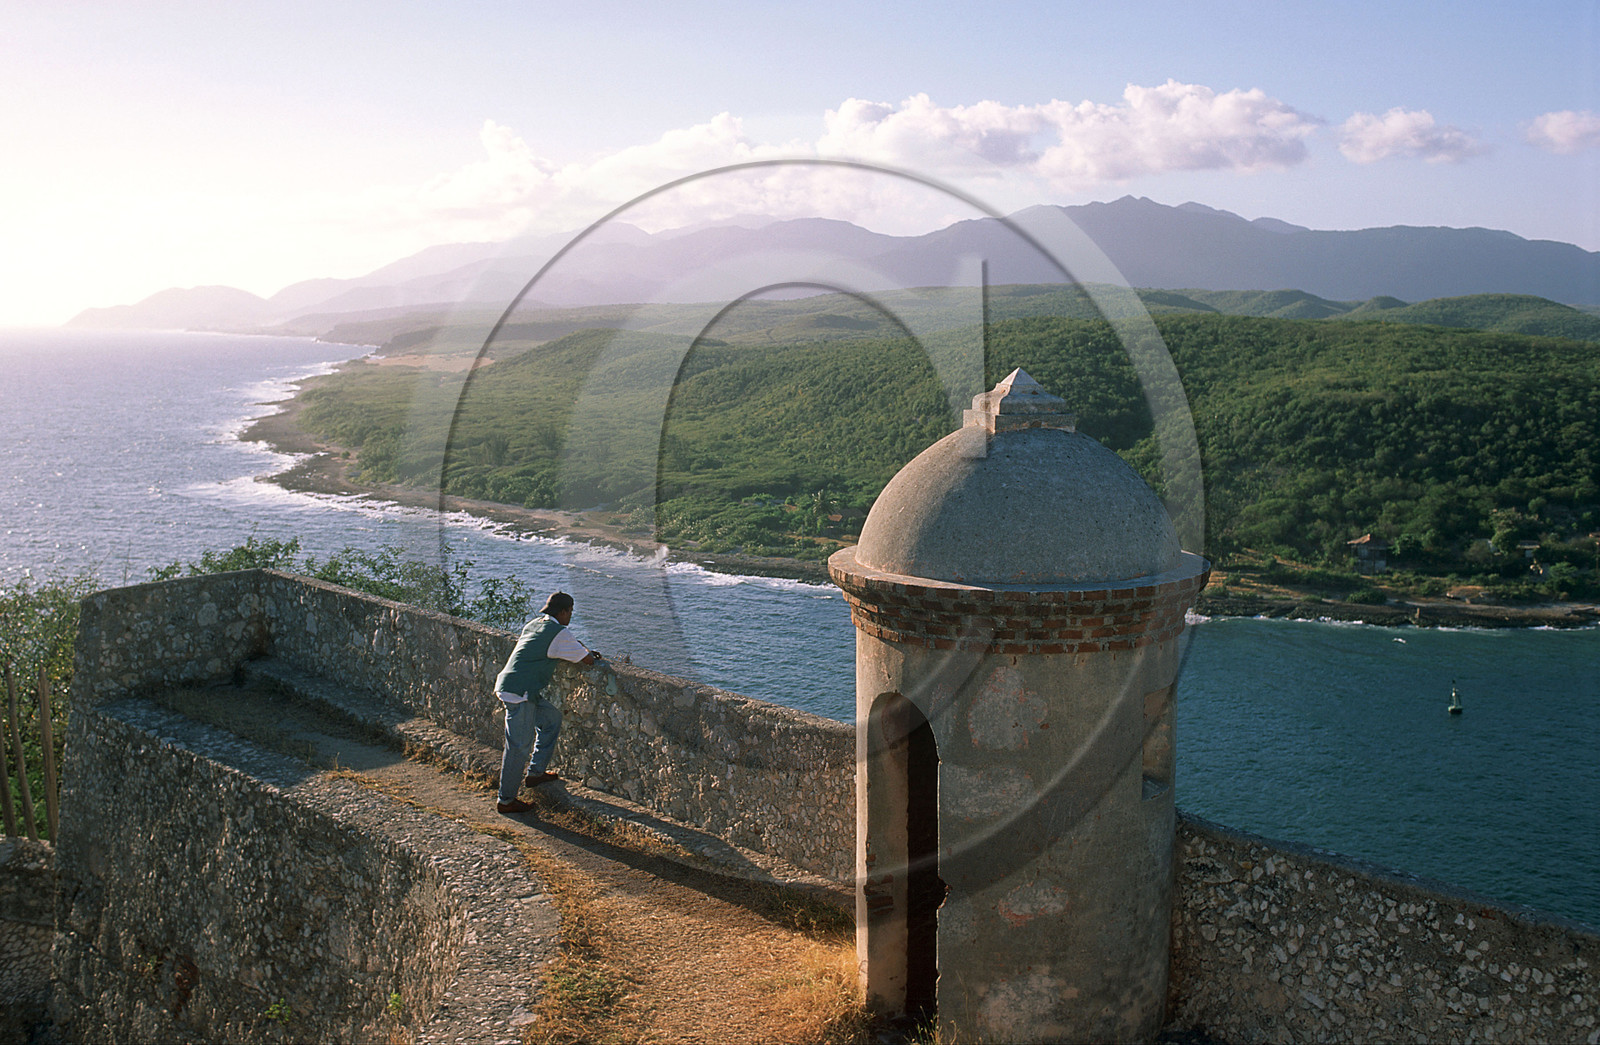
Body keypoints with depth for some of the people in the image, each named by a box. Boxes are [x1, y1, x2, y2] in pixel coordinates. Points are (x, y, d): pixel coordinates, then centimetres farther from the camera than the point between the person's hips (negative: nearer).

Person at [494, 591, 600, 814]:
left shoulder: (533, 624, 15)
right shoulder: (558, 633, -11)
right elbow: (587, 660, -4)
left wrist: (585, 651, 24)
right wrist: (589, 654, 19)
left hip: (508, 686, 10)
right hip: (519, 693, -10)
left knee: (552, 717, 23)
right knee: (519, 746, -2)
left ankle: (535, 773, 29)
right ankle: (506, 801, 7)